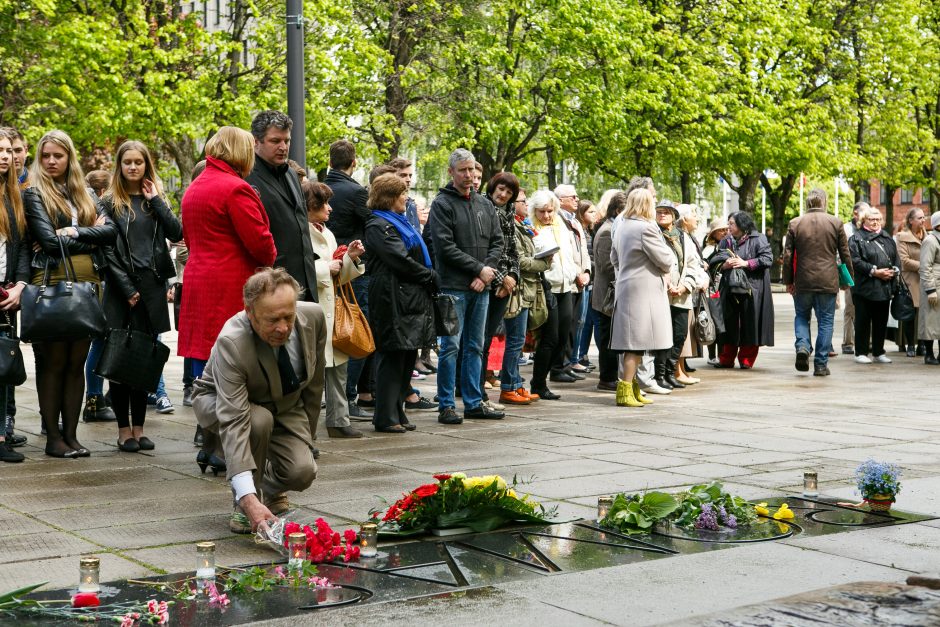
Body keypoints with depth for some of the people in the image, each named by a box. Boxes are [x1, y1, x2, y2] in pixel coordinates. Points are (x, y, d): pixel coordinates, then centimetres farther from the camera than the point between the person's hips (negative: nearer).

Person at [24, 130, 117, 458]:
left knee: (77, 362, 5)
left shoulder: (84, 194, 18)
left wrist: (75, 232, -9)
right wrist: (92, 234, -1)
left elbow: (111, 231, 4)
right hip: (52, 282, -5)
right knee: (53, 361, -2)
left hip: (87, 282, 5)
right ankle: (53, 437, 3)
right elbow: (50, 240, -11)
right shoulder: (34, 194, 2)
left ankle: (71, 434, 10)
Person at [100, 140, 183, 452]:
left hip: (153, 287, 3)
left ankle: (139, 427, 11)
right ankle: (124, 429, 4)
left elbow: (176, 233, 0)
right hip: (122, 289, -3)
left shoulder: (155, 199, 15)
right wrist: (127, 288, -9)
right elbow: (107, 249, -3)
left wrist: (155, 201, -5)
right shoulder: (110, 202, 3)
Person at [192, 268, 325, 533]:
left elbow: (314, 383, -5)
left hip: (285, 404, 4)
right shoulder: (231, 342, -39)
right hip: (220, 401, -3)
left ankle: (271, 489, 17)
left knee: (302, 472, -20)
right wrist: (248, 499, -53)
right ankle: (243, 502, -13)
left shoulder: (314, 317, -24)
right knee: (259, 421, -37)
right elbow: (233, 422, -45)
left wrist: (305, 437, 2)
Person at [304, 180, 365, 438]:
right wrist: (326, 268, -13)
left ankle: (338, 420, 16)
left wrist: (350, 258, 5)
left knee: (337, 364, 9)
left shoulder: (326, 234, 19)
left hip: (330, 309, 9)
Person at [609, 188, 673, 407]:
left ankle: (632, 389, 17)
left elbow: (614, 257, 21)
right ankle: (626, 390, -8)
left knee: (632, 341, 12)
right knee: (637, 342, -7)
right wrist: (665, 272, 8)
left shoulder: (621, 227, 11)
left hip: (625, 288, 9)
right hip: (644, 291, -9)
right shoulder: (646, 228, -16)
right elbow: (666, 260, -12)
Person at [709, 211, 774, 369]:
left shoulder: (758, 239, -1)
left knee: (750, 325, -1)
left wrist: (746, 263, -15)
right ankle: (726, 359, 12)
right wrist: (724, 265, -8)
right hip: (730, 289, 4)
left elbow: (768, 259, -8)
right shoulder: (726, 241, 14)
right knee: (729, 325, 4)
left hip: (751, 289, -4)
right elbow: (714, 262, 14)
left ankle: (746, 360, 9)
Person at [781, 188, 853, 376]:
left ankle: (803, 345, -10)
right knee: (825, 321, 6)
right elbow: (845, 254, 4)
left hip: (803, 281, 1)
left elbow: (787, 255, 2)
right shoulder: (836, 223, 0)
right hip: (827, 281, -1)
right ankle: (821, 364, 5)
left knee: (801, 316, 17)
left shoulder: (795, 223, 1)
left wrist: (788, 281, 11)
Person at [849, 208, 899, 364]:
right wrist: (874, 271, -17)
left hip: (885, 286, 6)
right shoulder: (856, 238, -2)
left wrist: (894, 270, -3)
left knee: (881, 322, 10)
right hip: (865, 287, -6)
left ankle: (878, 352, 18)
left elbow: (896, 257, 17)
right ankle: (861, 353, 6)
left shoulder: (887, 238, 17)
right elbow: (855, 260, -12)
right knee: (863, 321, -1)